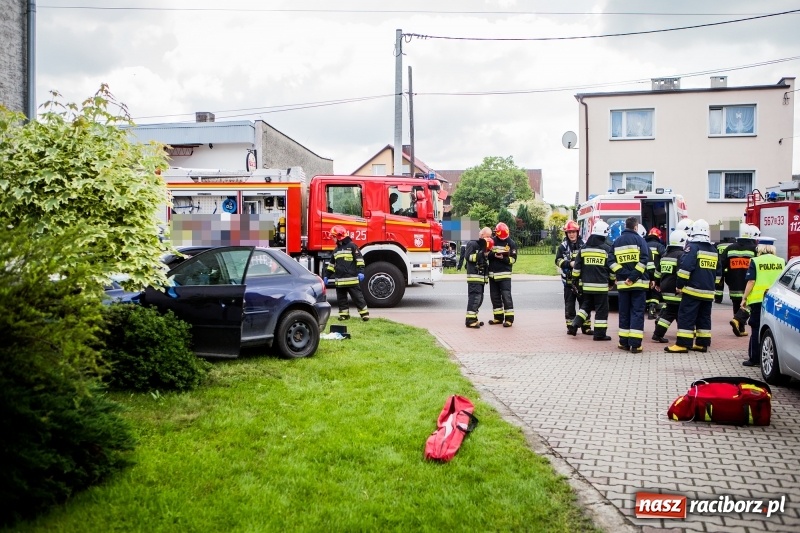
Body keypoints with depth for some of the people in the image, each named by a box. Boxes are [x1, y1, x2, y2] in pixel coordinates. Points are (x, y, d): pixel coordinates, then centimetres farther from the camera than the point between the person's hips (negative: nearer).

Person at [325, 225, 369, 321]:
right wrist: (327, 276, 23)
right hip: (340, 280, 7)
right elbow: (332, 264, 25)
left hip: (352, 279, -7)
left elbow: (359, 259, -10)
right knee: (341, 298, 9)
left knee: (357, 297, -3)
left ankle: (364, 313, 2)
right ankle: (344, 314, 17)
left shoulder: (352, 246, -5)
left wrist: (361, 272, -17)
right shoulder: (336, 250, 18)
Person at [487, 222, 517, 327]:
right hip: (492, 274, 4)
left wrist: (504, 258, -21)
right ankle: (498, 317, 19)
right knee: (495, 296, 9)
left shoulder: (511, 243, -2)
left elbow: (513, 259, -4)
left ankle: (509, 318, -6)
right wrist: (493, 255, -16)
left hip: (505, 274, -4)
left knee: (506, 296, -9)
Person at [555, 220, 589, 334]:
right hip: (568, 280, 0)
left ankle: (586, 327, 11)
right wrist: (569, 263, -15)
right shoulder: (563, 246, 3)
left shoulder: (583, 245, 2)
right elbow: (558, 261, -1)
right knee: (569, 305, 5)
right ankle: (570, 326, 13)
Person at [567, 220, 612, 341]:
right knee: (601, 309, 2)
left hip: (586, 285, 4)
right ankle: (599, 333, 2)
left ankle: (574, 325, 7)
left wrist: (575, 280, 16)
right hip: (601, 285, -4)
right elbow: (612, 267, -2)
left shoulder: (583, 249, 4)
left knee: (586, 306, 19)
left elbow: (577, 267, 6)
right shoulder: (607, 249, -6)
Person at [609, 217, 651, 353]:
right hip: (638, 282, -3)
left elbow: (612, 261, 0)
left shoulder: (617, 241, 10)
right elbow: (644, 259, -15)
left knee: (624, 312, 11)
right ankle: (635, 344, -6)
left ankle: (624, 342, 12)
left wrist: (622, 274, -7)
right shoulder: (639, 239, -2)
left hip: (622, 283, 3)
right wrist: (633, 277, -15)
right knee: (637, 312, -1)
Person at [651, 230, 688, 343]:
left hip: (665, 288, 9)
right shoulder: (681, 255, -11)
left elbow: (658, 271, 23)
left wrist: (658, 283, 32)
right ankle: (658, 334, -6)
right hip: (675, 290, -9)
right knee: (670, 312, -4)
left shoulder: (665, 255, 16)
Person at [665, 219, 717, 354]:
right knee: (704, 318, 13)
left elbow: (685, 268, -17)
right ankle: (702, 343, 15)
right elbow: (716, 272, 22)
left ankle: (682, 344, -9)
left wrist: (679, 285, -10)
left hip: (693, 290, -7)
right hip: (708, 292, 7)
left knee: (686, 317, -6)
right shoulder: (713, 250, 14)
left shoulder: (692, 247, -10)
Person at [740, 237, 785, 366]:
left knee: (757, 330, 4)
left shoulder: (756, 262, -5)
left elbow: (751, 282, -8)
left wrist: (744, 298, 0)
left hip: (758, 300, -3)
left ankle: (754, 359, 6)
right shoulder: (782, 262, 5)